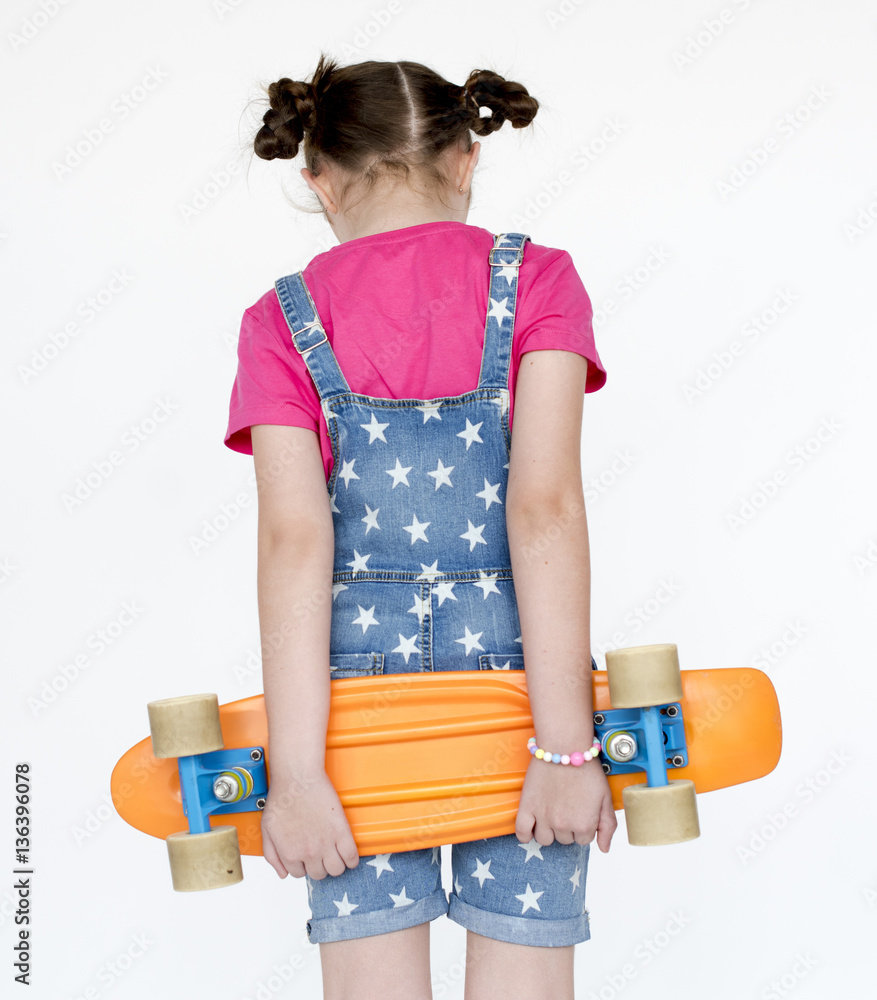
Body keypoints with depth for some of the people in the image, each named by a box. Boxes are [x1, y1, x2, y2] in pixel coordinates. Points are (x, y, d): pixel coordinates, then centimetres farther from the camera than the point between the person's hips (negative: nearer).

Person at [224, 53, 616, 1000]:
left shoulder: (283, 322, 1)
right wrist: (566, 744, -12)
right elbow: (546, 507, -11)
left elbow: (294, 541, -9)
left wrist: (297, 774, -9)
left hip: (356, 673, 1)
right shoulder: (536, 280, 0)